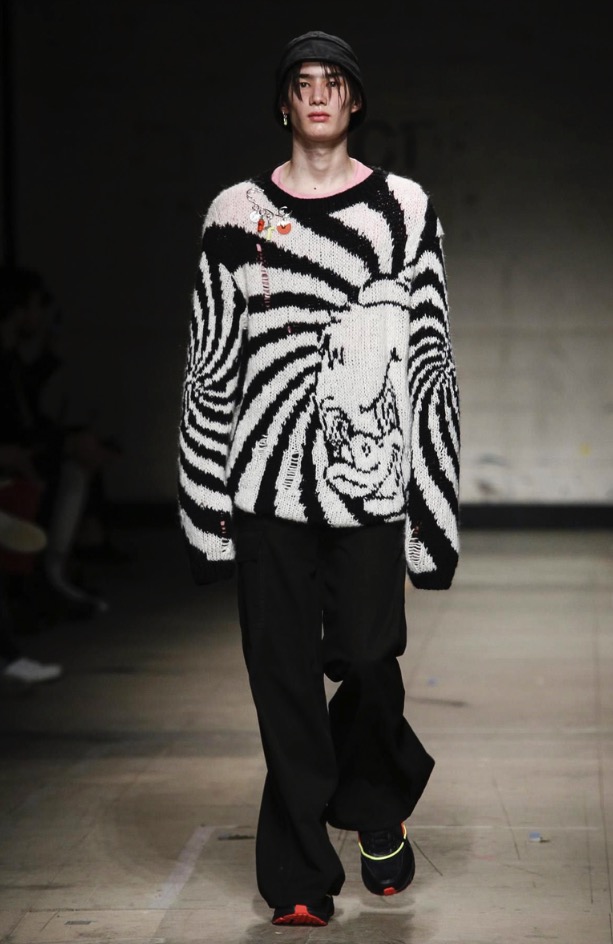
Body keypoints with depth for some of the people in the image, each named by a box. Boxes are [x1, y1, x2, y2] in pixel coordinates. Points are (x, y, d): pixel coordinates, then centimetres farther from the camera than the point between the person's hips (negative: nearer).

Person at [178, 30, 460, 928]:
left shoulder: (405, 208, 6)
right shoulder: (237, 214, 8)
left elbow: (429, 353, 4)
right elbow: (211, 361, 8)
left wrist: (431, 497, -1)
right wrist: (210, 498, 4)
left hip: (370, 478, -1)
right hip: (269, 479, 1)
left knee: (368, 660, -1)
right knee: (285, 677, 2)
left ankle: (377, 812, 30)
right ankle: (300, 878, 10)